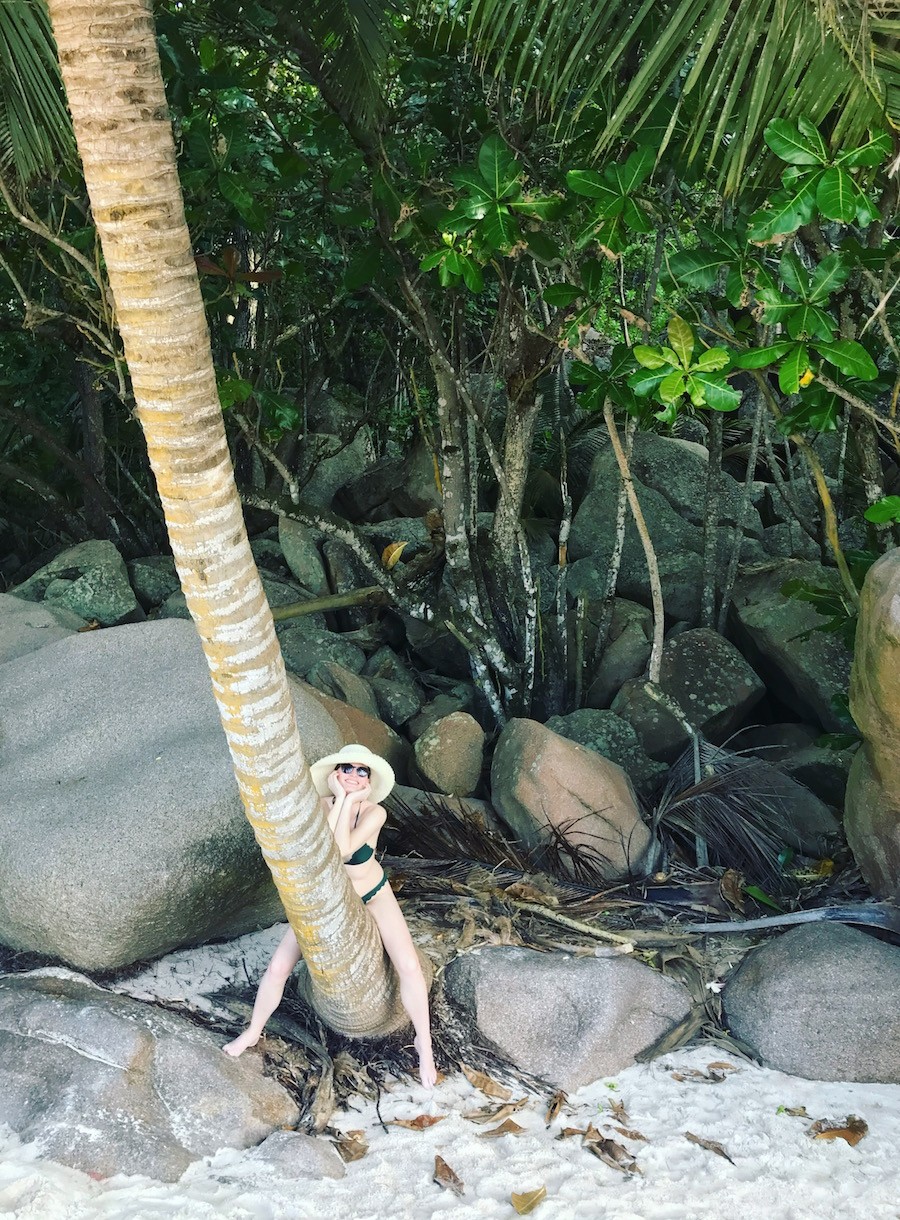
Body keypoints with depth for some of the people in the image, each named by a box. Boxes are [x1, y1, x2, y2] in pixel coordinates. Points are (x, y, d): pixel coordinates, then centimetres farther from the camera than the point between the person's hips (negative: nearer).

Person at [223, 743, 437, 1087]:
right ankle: (253, 1032, 23)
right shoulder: (319, 805, -24)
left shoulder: (375, 813, -27)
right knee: (277, 968, -5)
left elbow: (342, 849, -40)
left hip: (373, 895, -1)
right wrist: (339, 799, -39)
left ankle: (424, 1042, 11)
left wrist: (349, 801, -37)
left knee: (410, 968, -13)